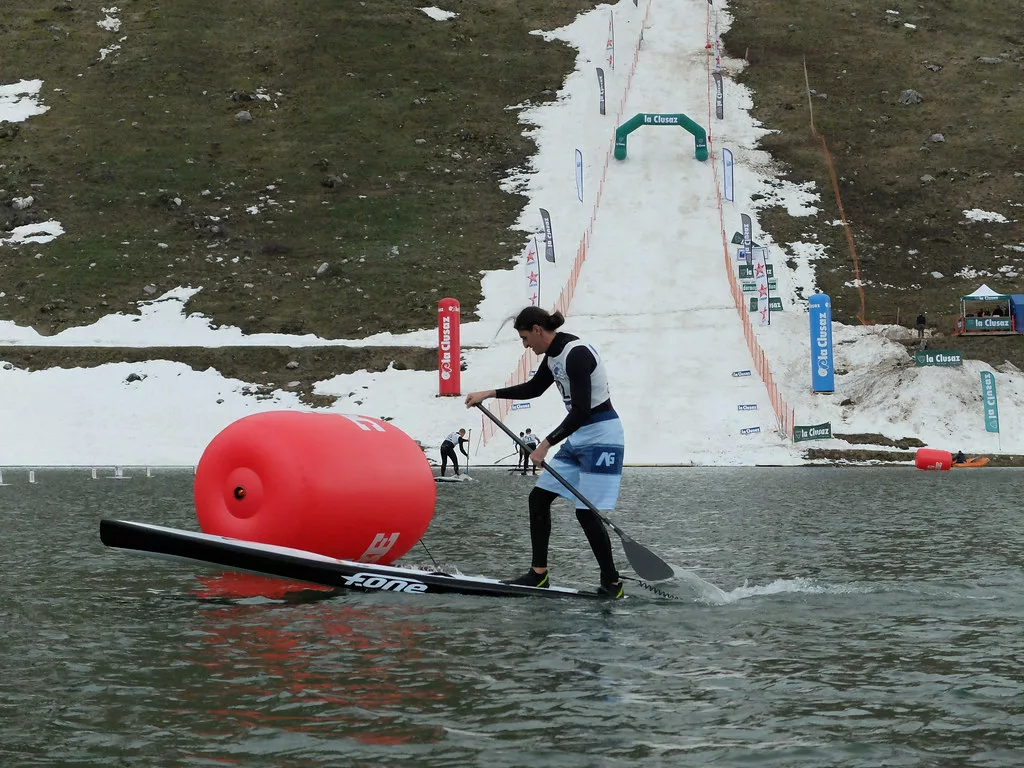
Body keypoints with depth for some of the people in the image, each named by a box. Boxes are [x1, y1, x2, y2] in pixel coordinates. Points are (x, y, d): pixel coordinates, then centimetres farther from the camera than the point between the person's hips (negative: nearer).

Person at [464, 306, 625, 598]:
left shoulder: (576, 354, -22)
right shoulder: (553, 354, 8)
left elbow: (581, 411, -27)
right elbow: (534, 388, 26)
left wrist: (547, 443, -24)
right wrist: (489, 394, 20)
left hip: (601, 436, -10)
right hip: (577, 438, 10)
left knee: (586, 512, -11)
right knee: (538, 497, 8)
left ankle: (612, 583, 1)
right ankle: (539, 573, 15)